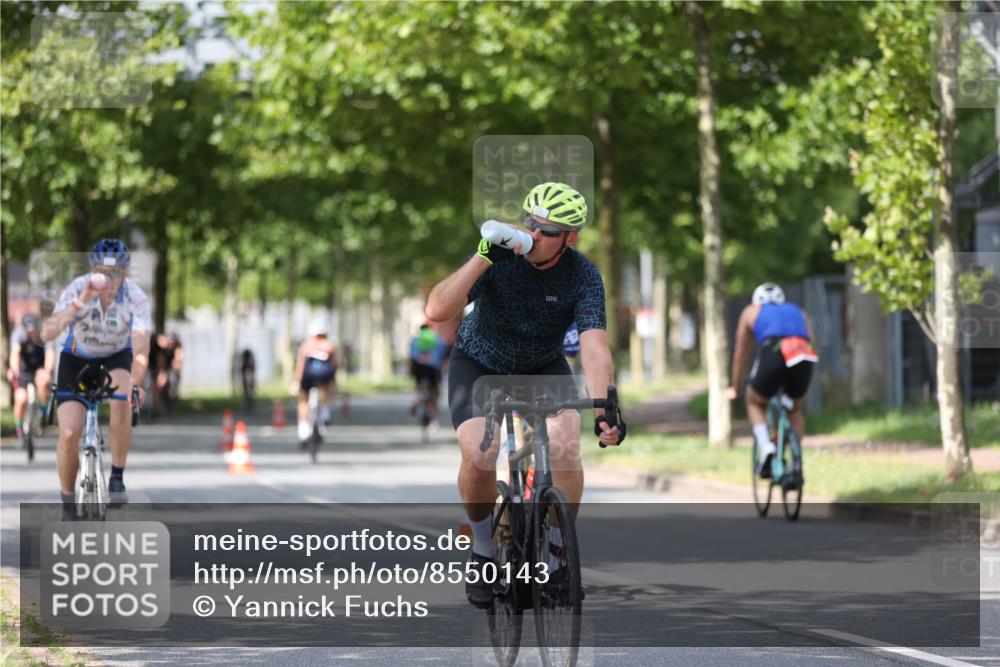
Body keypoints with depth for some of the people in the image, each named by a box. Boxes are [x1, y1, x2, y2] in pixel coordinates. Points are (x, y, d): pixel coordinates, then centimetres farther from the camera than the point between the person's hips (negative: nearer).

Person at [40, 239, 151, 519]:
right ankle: (68, 504, 8)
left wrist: (135, 384, -50)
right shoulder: (78, 289, -26)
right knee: (69, 435, -13)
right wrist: (80, 303, -49)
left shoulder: (136, 298, -26)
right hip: (76, 359, 0)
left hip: (116, 358, 0)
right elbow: (48, 332, -38)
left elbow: (140, 351, -33)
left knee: (122, 403, -34)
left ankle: (117, 477, -16)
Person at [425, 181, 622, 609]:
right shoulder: (500, 257, -25)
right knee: (479, 456, -25)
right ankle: (484, 550, 3)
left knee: (565, 446, -26)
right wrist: (484, 257, -44)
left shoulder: (583, 278, -22)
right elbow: (437, 311, -35)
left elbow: (594, 347, -33)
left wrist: (604, 408, -49)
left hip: (544, 368, 1)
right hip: (479, 364, -1)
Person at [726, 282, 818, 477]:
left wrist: (734, 388, 47)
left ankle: (766, 447, 1)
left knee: (755, 403, 25)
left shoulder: (751, 312, 31)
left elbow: (740, 355, 36)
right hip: (804, 360, 2)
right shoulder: (798, 313, 37)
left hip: (773, 355, -2)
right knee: (795, 410, 28)